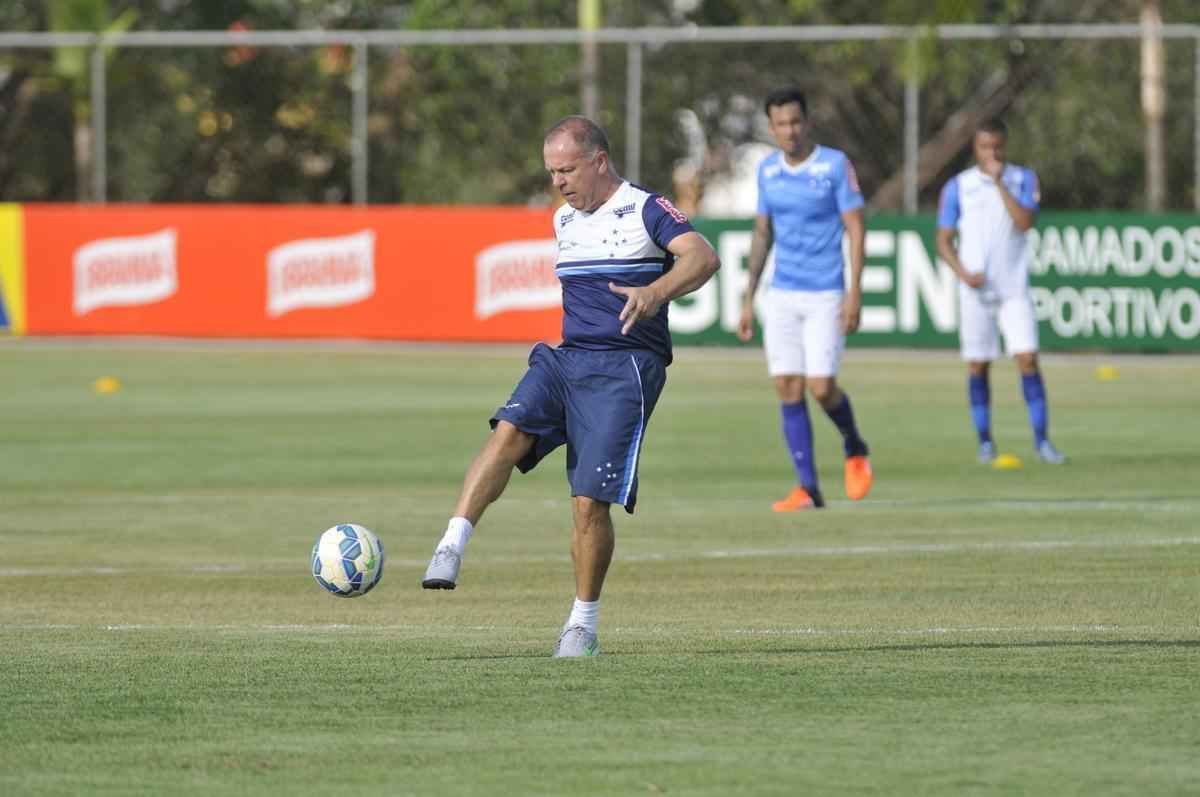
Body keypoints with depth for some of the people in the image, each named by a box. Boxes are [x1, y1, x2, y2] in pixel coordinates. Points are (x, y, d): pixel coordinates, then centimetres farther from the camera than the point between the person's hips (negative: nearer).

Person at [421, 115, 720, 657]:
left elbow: (702, 257, -23)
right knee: (509, 431, -25)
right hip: (565, 359, 6)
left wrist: (655, 293, -40)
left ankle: (583, 626, 4)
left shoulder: (645, 211, -4)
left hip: (624, 371, -6)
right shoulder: (564, 222, 18)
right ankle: (450, 551, -38)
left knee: (590, 502, -12)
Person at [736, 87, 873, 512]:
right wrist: (749, 297, 13)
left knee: (821, 387, -12)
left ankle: (854, 449, 19)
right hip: (781, 297, 4)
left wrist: (855, 291, -15)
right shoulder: (767, 170, 8)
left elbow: (856, 228, -7)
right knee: (788, 390, -2)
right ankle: (807, 488, 1)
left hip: (826, 296, -4)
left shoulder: (835, 164, -6)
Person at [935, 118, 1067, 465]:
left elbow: (1025, 222, -13)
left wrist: (1000, 183, -16)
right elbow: (944, 241, 5)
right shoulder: (958, 186, 2)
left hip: (1014, 289, 0)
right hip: (975, 290, 0)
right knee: (978, 365, 3)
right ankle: (985, 442, 12)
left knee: (1028, 359, -10)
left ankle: (1041, 439, -6)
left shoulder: (1022, 179, 3)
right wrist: (964, 273, -11)